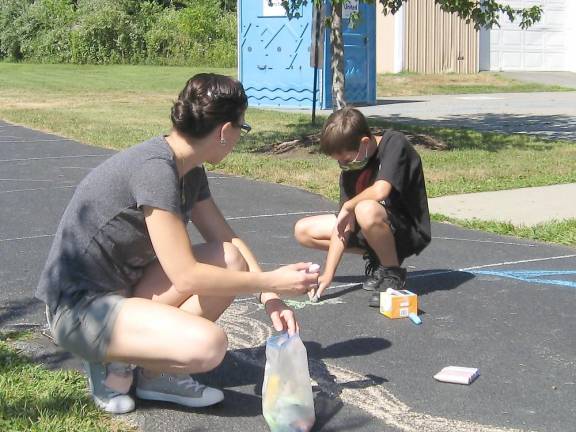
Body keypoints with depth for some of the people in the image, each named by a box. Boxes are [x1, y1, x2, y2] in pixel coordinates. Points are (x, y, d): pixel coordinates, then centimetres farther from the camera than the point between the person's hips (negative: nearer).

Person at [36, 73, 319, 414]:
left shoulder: (190, 170, 3)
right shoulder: (155, 168, -25)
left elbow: (227, 239, 9)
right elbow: (186, 277, -26)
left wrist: (269, 296, -5)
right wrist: (271, 282, -18)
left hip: (124, 287, 9)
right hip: (80, 307, -9)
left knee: (230, 261, -6)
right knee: (208, 345, -27)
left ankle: (156, 371, 2)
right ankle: (115, 364, -1)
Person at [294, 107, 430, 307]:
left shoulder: (395, 144, -20)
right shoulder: (350, 166, -2)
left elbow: (380, 191, -37)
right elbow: (343, 224, -6)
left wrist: (348, 207, -17)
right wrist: (328, 274, -14)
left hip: (410, 232, -8)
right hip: (375, 227, 8)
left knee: (366, 210, -39)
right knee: (303, 231, 2)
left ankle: (393, 274, -14)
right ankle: (376, 259, 8)